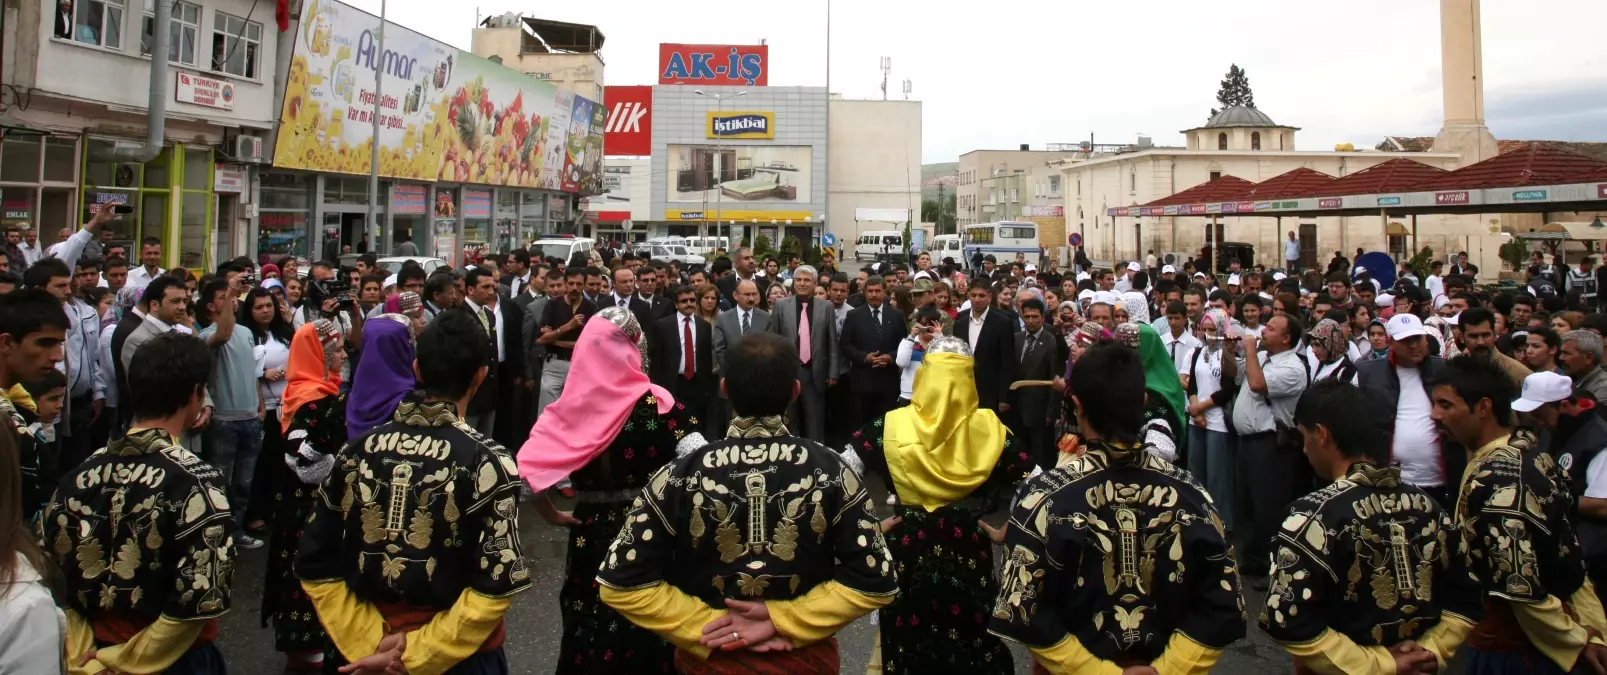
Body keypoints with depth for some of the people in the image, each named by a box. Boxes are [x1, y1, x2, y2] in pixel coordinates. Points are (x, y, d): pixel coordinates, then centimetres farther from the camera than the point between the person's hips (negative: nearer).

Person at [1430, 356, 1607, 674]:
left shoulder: (1492, 481, -26)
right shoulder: (1531, 455, 2)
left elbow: (1522, 587, -25)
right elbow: (1568, 557, 5)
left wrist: (1575, 642, -11)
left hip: (1506, 649, -8)